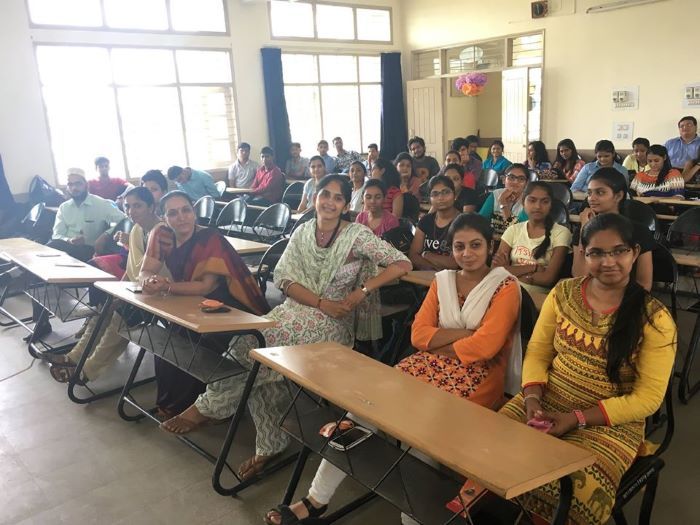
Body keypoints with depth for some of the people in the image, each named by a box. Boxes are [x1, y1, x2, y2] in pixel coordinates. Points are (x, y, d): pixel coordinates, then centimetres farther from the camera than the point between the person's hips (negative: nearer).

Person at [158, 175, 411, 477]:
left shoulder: (357, 235, -7)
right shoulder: (303, 232, 7)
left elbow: (402, 264, -11)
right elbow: (283, 278, -1)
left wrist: (362, 291, -18)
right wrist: (321, 302, -15)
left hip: (333, 323, -5)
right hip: (297, 309, 5)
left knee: (256, 346, -24)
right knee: (253, 344, -22)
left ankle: (207, 407, 1)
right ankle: (270, 444, -6)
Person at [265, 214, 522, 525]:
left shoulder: (505, 287, -3)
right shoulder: (442, 280, 12)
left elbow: (484, 345, -15)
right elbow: (418, 335, 1)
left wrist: (438, 343, -5)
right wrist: (463, 333, -11)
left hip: (475, 378, -4)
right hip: (429, 366, 5)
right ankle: (316, 499, -6)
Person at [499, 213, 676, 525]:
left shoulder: (654, 319, -8)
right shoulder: (563, 294, 2)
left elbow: (647, 398, -8)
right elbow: (537, 353, 7)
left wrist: (575, 419, -16)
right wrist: (532, 398, -13)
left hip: (609, 422, -2)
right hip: (546, 404, 3)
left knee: (577, 491, -27)